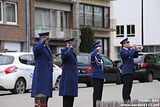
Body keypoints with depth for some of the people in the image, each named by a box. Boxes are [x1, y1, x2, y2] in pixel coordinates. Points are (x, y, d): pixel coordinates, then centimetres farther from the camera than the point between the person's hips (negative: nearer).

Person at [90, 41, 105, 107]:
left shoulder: (99, 56, 18)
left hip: (101, 76, 9)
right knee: (96, 91, -8)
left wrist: (103, 76, 21)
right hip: (96, 76, -9)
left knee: (100, 91, 11)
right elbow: (92, 55, -38)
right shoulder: (94, 55, -9)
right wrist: (96, 49, -24)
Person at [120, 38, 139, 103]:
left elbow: (135, 56, 22)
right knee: (126, 86, -9)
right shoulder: (122, 51, -10)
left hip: (131, 71, 9)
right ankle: (126, 99, -9)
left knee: (129, 86, 12)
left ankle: (128, 98, 18)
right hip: (126, 71, -9)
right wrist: (133, 48, -12)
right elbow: (130, 54, -25)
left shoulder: (129, 50, 18)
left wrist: (136, 50, 6)